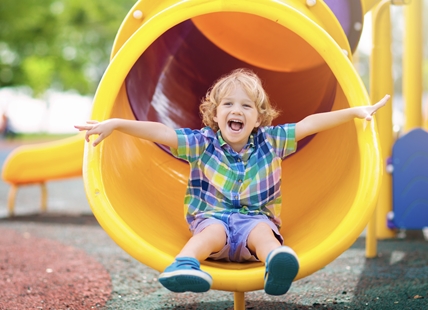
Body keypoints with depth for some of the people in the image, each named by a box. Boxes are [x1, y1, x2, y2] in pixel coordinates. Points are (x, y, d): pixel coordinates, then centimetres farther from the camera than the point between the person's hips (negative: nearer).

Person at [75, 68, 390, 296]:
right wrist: (116, 124, -17)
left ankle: (277, 264, -67)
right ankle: (184, 265, -64)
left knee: (262, 232, -34)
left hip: (257, 219, 1)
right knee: (213, 232, -35)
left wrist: (355, 111, 1)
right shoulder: (203, 143, 2)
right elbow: (160, 132, -8)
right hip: (212, 217, 0)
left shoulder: (270, 141, 6)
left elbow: (310, 123, 4)